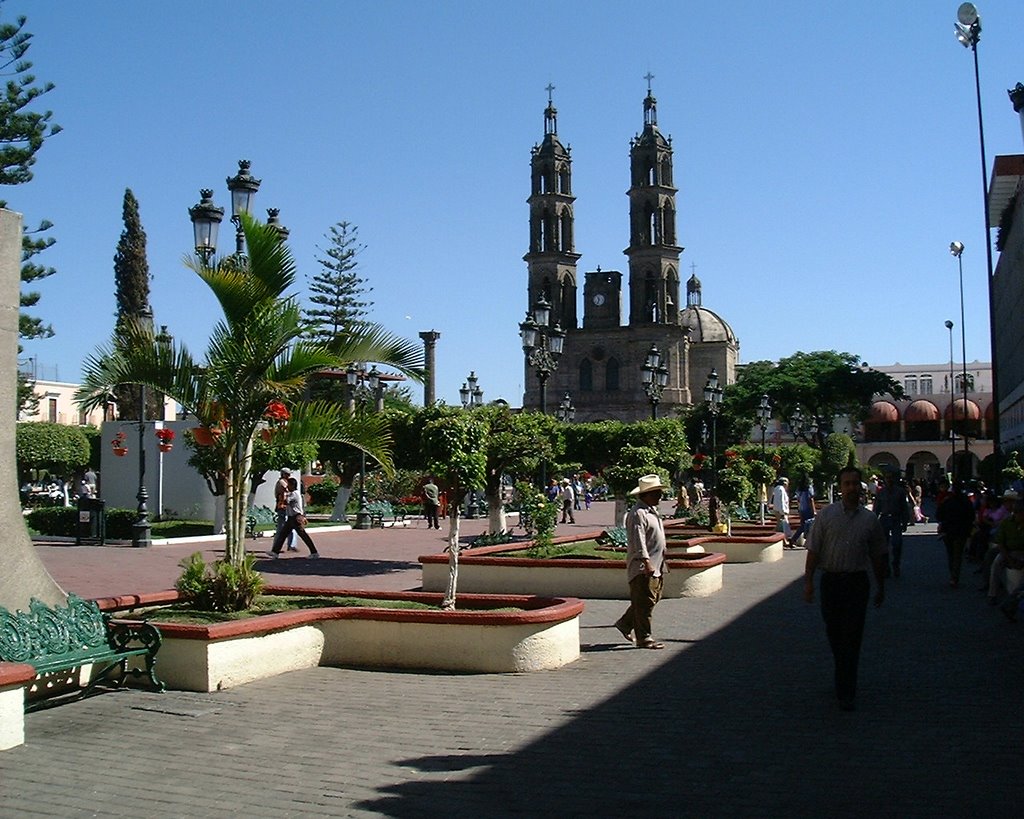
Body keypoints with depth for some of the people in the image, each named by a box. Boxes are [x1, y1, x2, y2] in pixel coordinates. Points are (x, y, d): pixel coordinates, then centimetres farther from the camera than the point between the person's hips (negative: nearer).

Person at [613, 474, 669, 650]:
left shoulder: (652, 511, 17)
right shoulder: (637, 514, -16)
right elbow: (638, 541, -23)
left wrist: (661, 563, 27)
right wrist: (646, 562, -29)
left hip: (656, 566, 10)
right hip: (642, 568, -10)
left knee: (654, 598, 15)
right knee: (645, 602, -6)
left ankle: (625, 624, 27)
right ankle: (643, 638, 1)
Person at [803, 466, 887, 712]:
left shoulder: (869, 520, 4)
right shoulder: (826, 515, 0)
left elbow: (878, 556, 12)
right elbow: (813, 550, -1)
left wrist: (881, 587, 15)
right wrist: (808, 581, -6)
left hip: (857, 583, -1)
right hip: (831, 580, 1)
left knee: (851, 638, -5)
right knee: (834, 634, 12)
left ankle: (846, 693, 0)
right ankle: (845, 681, 35)